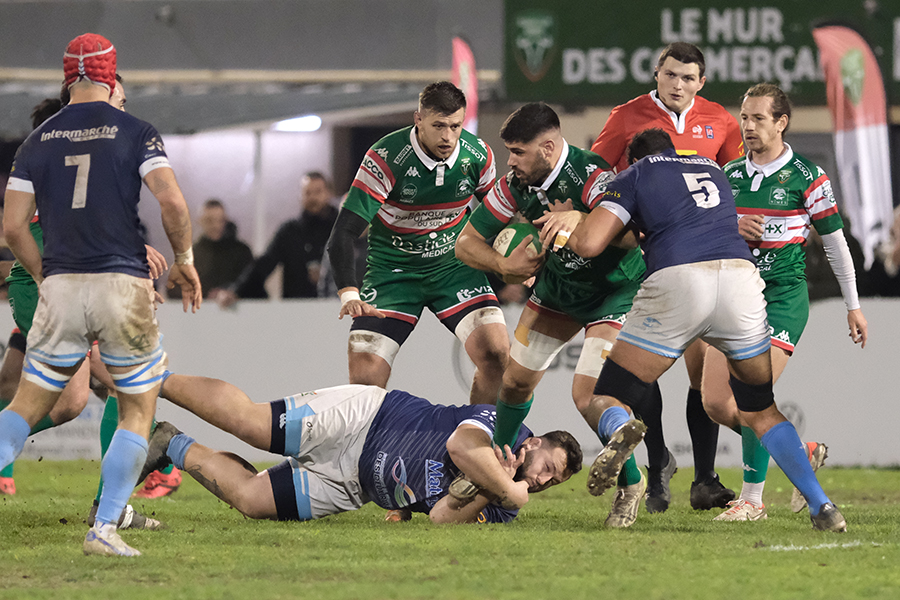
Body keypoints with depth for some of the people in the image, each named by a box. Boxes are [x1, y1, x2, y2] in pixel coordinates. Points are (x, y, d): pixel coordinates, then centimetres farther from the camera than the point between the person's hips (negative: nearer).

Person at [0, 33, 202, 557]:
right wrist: (185, 260, 4)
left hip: (61, 288, 3)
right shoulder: (135, 133, 0)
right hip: (123, 285, -2)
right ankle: (105, 528, -2)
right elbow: (173, 202, -12)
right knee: (138, 411, 10)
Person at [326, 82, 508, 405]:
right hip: (394, 268, -2)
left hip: (454, 266, 3)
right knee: (364, 379, -16)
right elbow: (342, 235, -25)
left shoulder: (477, 155, -10)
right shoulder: (385, 158, -23)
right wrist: (349, 295, -39)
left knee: (495, 352, -20)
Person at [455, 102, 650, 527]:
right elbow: (467, 242, -4)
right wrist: (505, 265, -22)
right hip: (557, 284, 7)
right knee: (515, 381, 7)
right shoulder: (516, 184, -12)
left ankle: (631, 484, 6)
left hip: (614, 289, -7)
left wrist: (578, 220, -52)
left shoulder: (590, 177, -33)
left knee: (588, 397, -17)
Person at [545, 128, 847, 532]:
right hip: (741, 276, 4)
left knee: (604, 400, 8)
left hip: (676, 280, -4)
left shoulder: (634, 176, 20)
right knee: (760, 410, 21)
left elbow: (588, 244, 9)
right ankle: (822, 508, 5)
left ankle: (619, 429, -30)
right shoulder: (712, 169, 34)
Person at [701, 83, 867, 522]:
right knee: (715, 402, -3)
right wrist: (732, 226, -9)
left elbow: (834, 241, 2)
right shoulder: (729, 175, 9)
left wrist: (853, 305, 4)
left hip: (783, 295, -5)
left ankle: (752, 498, -8)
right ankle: (801, 452, 18)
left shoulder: (807, 177, -3)